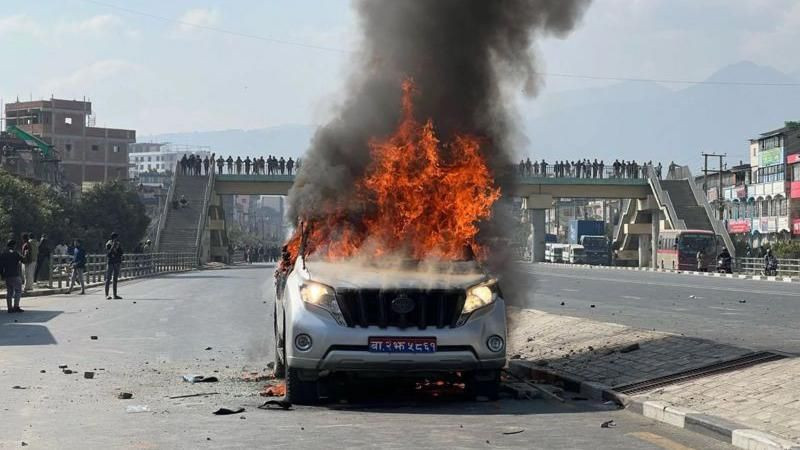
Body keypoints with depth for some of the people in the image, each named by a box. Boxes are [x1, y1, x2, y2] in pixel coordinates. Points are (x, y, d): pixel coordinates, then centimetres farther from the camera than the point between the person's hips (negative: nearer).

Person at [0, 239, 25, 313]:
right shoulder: (15, 253, -9)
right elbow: (22, 260, -7)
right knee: (18, 291, 0)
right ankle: (16, 307, -8)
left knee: (9, 292, 9)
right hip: (15, 275, -6)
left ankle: (10, 308, 7)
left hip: (7, 276, 6)